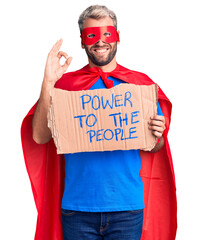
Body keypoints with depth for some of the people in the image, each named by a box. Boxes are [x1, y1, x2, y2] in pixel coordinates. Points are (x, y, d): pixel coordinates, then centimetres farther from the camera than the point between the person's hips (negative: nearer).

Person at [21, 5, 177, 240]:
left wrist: (157, 136, -14)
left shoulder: (140, 84, 6)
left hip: (127, 206, 1)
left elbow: (153, 149, 9)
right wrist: (48, 83, -12)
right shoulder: (65, 84, 4)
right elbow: (40, 137, -5)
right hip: (77, 206, 0)